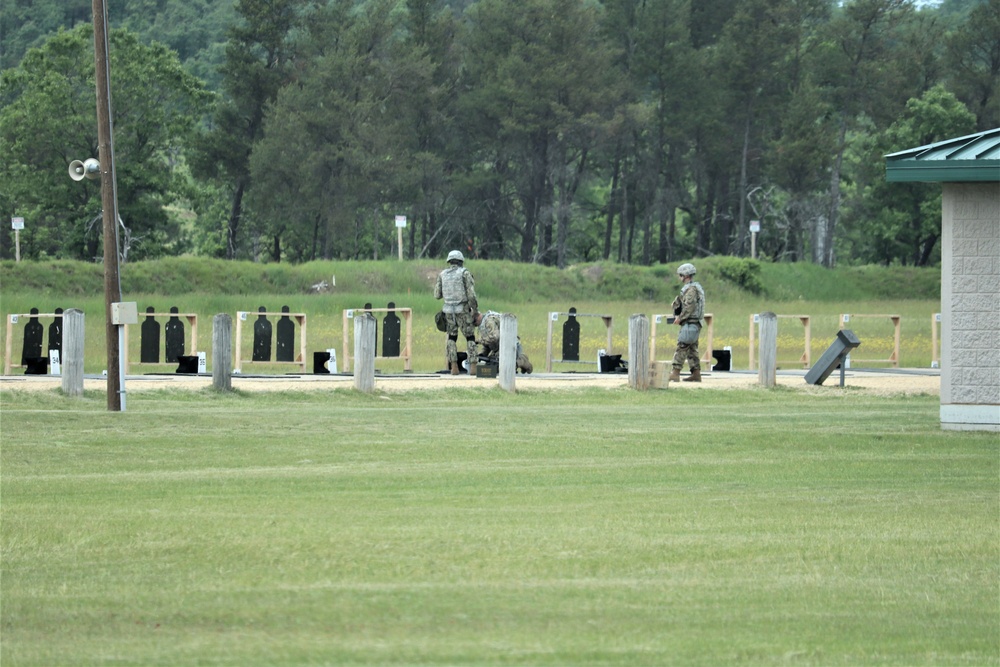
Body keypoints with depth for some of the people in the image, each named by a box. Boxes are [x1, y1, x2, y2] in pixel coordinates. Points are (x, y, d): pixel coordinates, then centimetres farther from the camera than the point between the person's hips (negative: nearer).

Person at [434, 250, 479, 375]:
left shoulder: (442, 275, 5)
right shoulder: (465, 273, -7)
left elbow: (437, 295, 7)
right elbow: (471, 294, -14)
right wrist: (476, 311, -5)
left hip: (449, 311, 3)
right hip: (463, 311, -3)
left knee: (452, 338, 18)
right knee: (470, 338, 9)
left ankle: (454, 367, 7)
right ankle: (473, 367, -2)